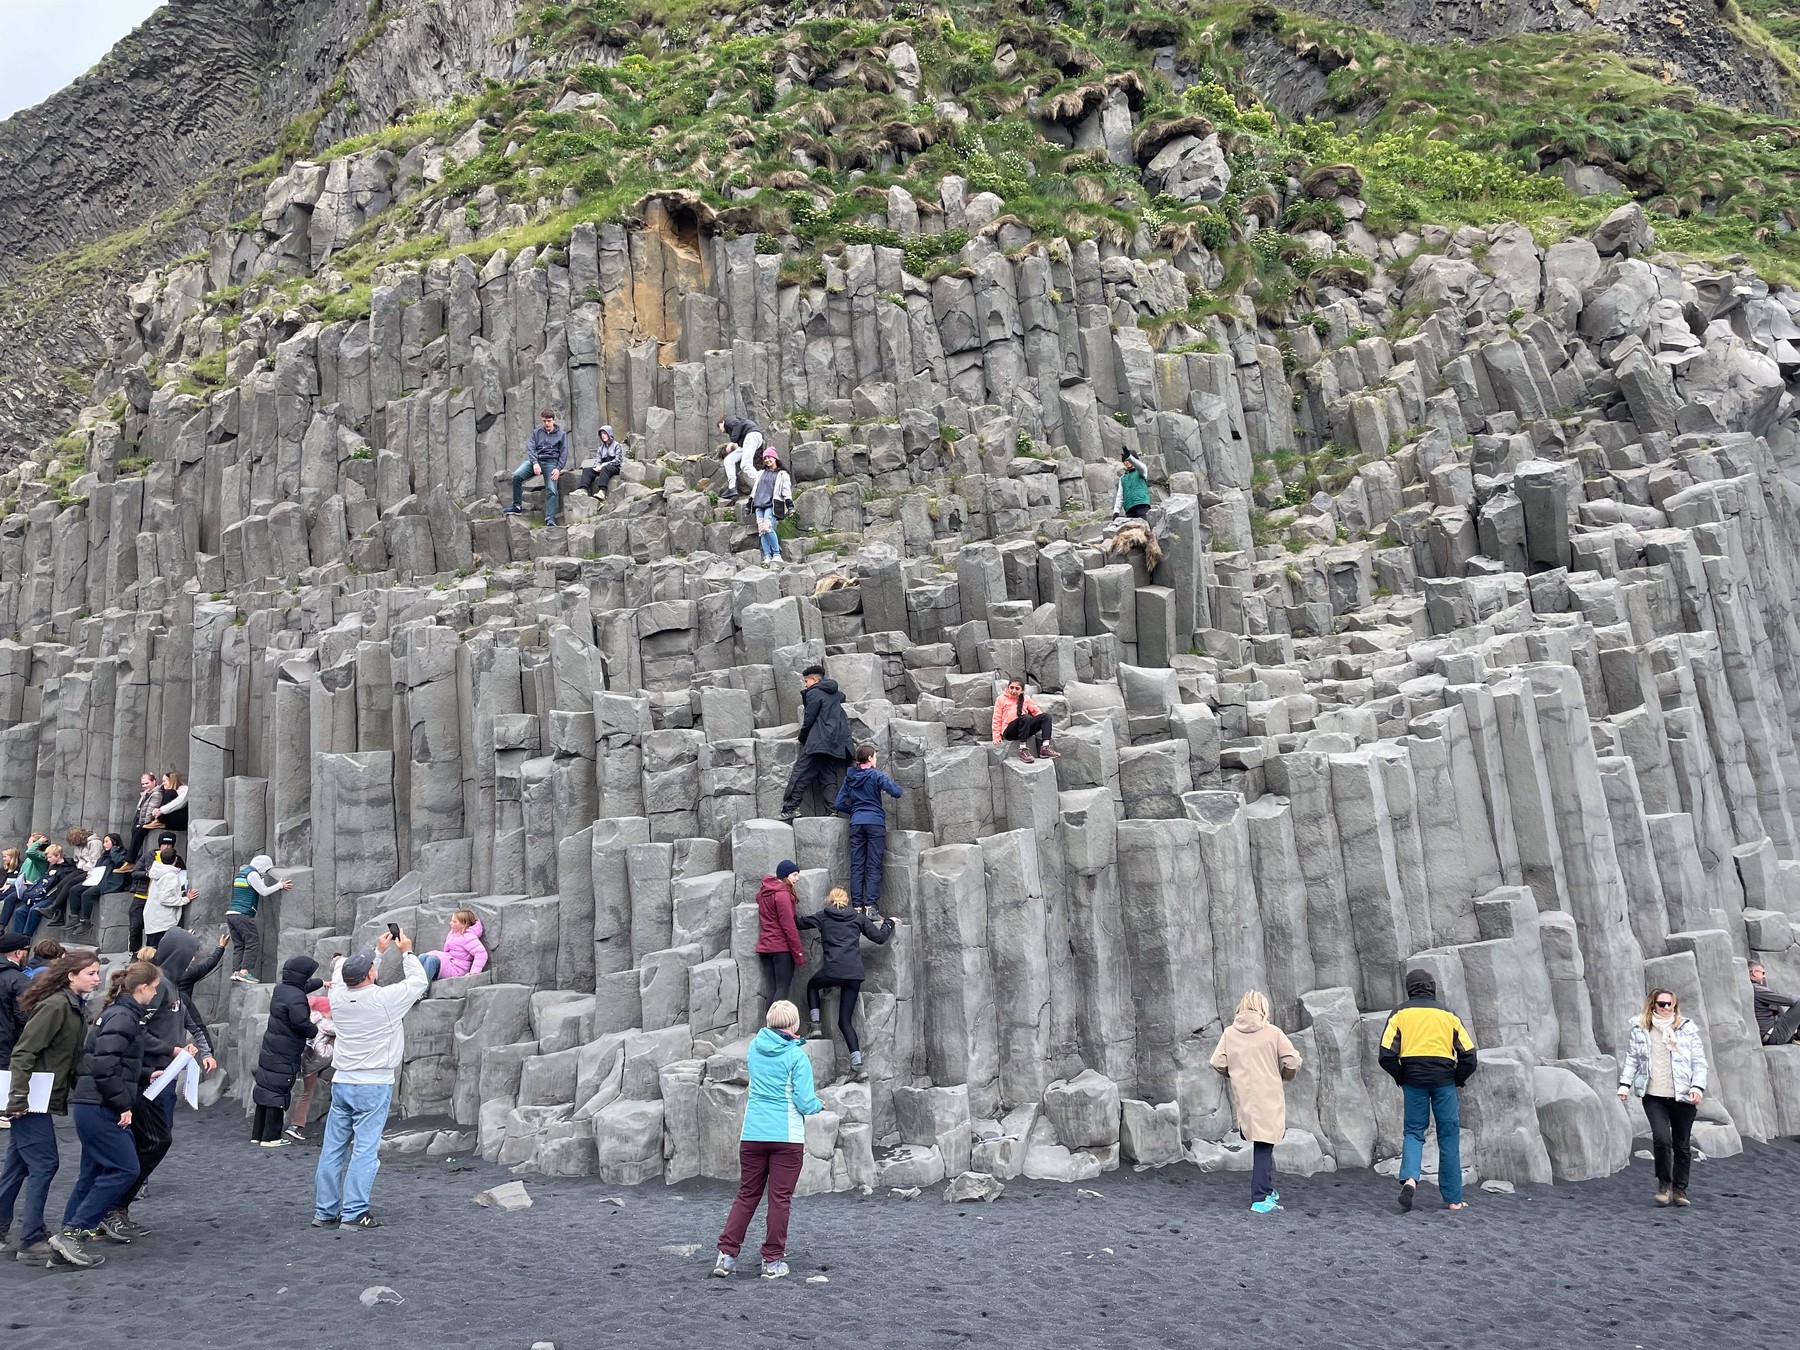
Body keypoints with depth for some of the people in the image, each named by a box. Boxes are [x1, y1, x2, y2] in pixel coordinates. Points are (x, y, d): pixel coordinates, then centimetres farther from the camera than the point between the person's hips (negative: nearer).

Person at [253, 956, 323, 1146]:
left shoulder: (280, 989, 10)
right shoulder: (296, 998, -20)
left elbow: (304, 986, 30)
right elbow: (302, 1024, -23)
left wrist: (321, 983, 46)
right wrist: (314, 1032, -2)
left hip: (269, 1052, 9)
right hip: (285, 1057, -9)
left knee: (266, 1090, 14)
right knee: (278, 1094, -2)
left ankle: (258, 1134, 22)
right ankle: (271, 1137, 3)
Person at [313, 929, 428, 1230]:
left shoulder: (338, 997, -2)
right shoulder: (384, 998, -15)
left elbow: (354, 979, 21)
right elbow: (419, 981, 0)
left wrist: (379, 950, 27)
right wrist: (406, 952, 13)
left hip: (341, 1083, 5)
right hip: (374, 1086, -5)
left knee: (333, 1148, 10)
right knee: (364, 1149, -2)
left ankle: (325, 1211, 16)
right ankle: (354, 1213, -1)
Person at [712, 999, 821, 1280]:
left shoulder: (755, 1047, 5)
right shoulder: (796, 1056, -10)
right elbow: (806, 1103, -11)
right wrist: (819, 1105, 8)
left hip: (753, 1134, 4)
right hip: (787, 1136, -4)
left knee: (747, 1195, 14)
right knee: (780, 1198, 5)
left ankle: (726, 1254, 11)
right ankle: (773, 1261, 10)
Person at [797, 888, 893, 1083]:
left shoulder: (823, 916, 10)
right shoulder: (858, 917, 14)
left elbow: (801, 922, 21)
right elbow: (879, 937, 14)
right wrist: (888, 924, 33)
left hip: (833, 971, -2)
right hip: (855, 974, 3)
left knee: (812, 985, 33)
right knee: (845, 1021, 7)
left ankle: (815, 1026, 17)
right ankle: (857, 1066, -6)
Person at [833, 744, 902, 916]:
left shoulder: (849, 778, 11)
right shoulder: (875, 775, -3)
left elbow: (840, 804, 12)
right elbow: (896, 792, -13)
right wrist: (903, 790, 9)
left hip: (856, 823, 4)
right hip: (875, 822, -4)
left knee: (857, 866, 4)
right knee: (874, 867, -4)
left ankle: (857, 905, 0)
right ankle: (871, 905, -11)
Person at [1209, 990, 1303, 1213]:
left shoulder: (1229, 1033, 3)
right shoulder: (1273, 1032, -4)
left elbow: (1218, 1063, -2)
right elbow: (1293, 1062, -7)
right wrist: (1283, 1076, 13)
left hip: (1242, 1100, 3)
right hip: (1269, 1099, -3)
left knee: (1261, 1146, 19)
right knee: (1264, 1147, -1)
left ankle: (1268, 1190, 24)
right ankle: (1260, 1198, -3)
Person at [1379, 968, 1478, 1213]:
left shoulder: (1400, 1013, 8)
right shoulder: (1448, 1014, 10)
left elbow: (1387, 1056, -3)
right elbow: (1468, 1055, 1)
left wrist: (1400, 1078, 10)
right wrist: (1457, 1080, 13)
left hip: (1413, 1077, 0)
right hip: (1443, 1077, 0)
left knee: (1414, 1131, 10)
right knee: (1449, 1137, 7)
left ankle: (1410, 1177, -15)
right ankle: (1453, 1199, 10)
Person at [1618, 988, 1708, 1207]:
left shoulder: (1687, 1028, 2)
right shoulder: (1640, 1029, 5)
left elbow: (1699, 1062, 3)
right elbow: (1632, 1058, 11)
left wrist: (1698, 1087, -9)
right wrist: (1624, 1084, 4)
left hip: (1682, 1097, 1)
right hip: (1654, 1096, 0)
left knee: (1682, 1145, 7)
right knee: (1661, 1138, -16)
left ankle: (1679, 1189, 21)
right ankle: (1664, 1183, 3)